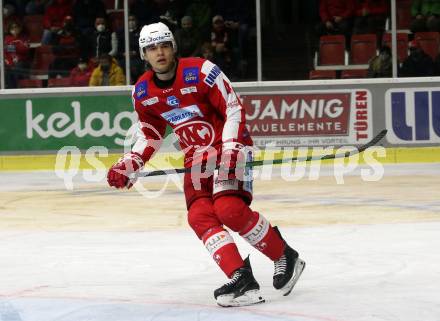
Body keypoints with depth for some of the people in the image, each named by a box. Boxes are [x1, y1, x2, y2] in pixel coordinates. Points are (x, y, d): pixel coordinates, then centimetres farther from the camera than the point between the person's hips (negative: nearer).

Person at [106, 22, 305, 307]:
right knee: (200, 216, -16)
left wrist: (230, 151, -25)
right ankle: (242, 280, -22)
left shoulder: (200, 71, -17)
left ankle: (285, 257, -5)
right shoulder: (142, 92, 2)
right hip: (196, 157, 6)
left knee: (229, 209, -24)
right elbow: (151, 134, 16)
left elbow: (234, 109, -15)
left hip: (230, 146, -6)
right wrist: (129, 165, 3)